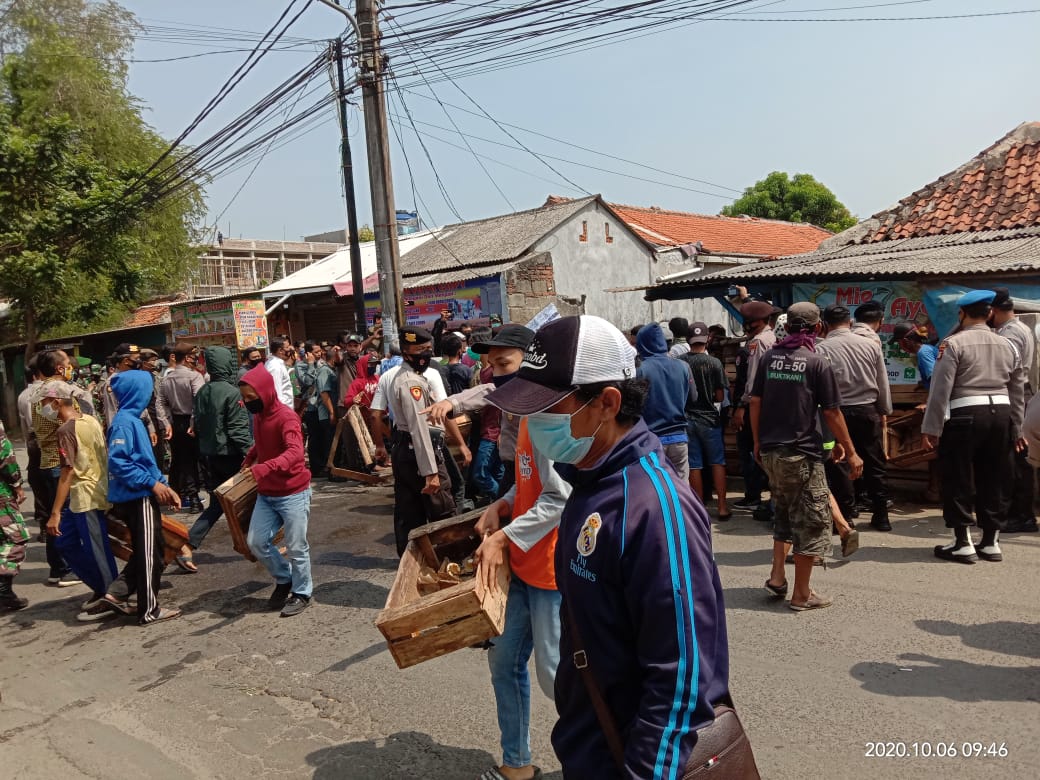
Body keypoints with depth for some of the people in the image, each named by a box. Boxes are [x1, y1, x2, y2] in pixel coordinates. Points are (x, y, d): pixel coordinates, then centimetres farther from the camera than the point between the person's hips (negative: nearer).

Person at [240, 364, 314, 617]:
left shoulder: (286, 416, -20)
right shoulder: (258, 416, 5)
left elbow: (296, 452, -36)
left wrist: (264, 468, -48)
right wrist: (248, 460, 11)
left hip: (293, 493, -7)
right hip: (266, 493, 8)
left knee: (296, 548, 2)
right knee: (256, 542, 6)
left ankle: (302, 593, 21)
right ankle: (284, 579, 28)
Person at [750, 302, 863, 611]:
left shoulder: (770, 357, 4)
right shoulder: (818, 363, -9)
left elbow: (755, 401, 6)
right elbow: (831, 413, -8)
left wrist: (758, 441, 16)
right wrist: (851, 452, 1)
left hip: (770, 452, 6)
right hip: (802, 453, -6)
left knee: (785, 515, 22)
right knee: (812, 521, 6)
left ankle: (777, 577, 18)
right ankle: (801, 594, 11)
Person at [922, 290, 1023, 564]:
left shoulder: (954, 343, -6)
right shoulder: (1007, 346, 12)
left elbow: (940, 389, -11)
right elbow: (1017, 391, 17)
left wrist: (931, 429, -7)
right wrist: (1015, 428, 24)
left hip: (964, 415, -6)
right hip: (1001, 414, 6)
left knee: (959, 480, 2)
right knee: (995, 481, 13)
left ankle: (963, 543, 4)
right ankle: (991, 542, 19)